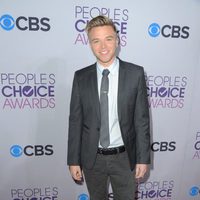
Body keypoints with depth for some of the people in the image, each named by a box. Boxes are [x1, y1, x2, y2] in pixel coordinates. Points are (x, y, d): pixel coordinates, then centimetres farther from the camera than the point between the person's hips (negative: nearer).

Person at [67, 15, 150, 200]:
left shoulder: (135, 73, -9)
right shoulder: (81, 77, -6)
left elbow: (142, 119, -7)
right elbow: (75, 121, -3)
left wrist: (143, 157, -5)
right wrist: (73, 160, -1)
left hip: (124, 157, -1)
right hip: (92, 158, 2)